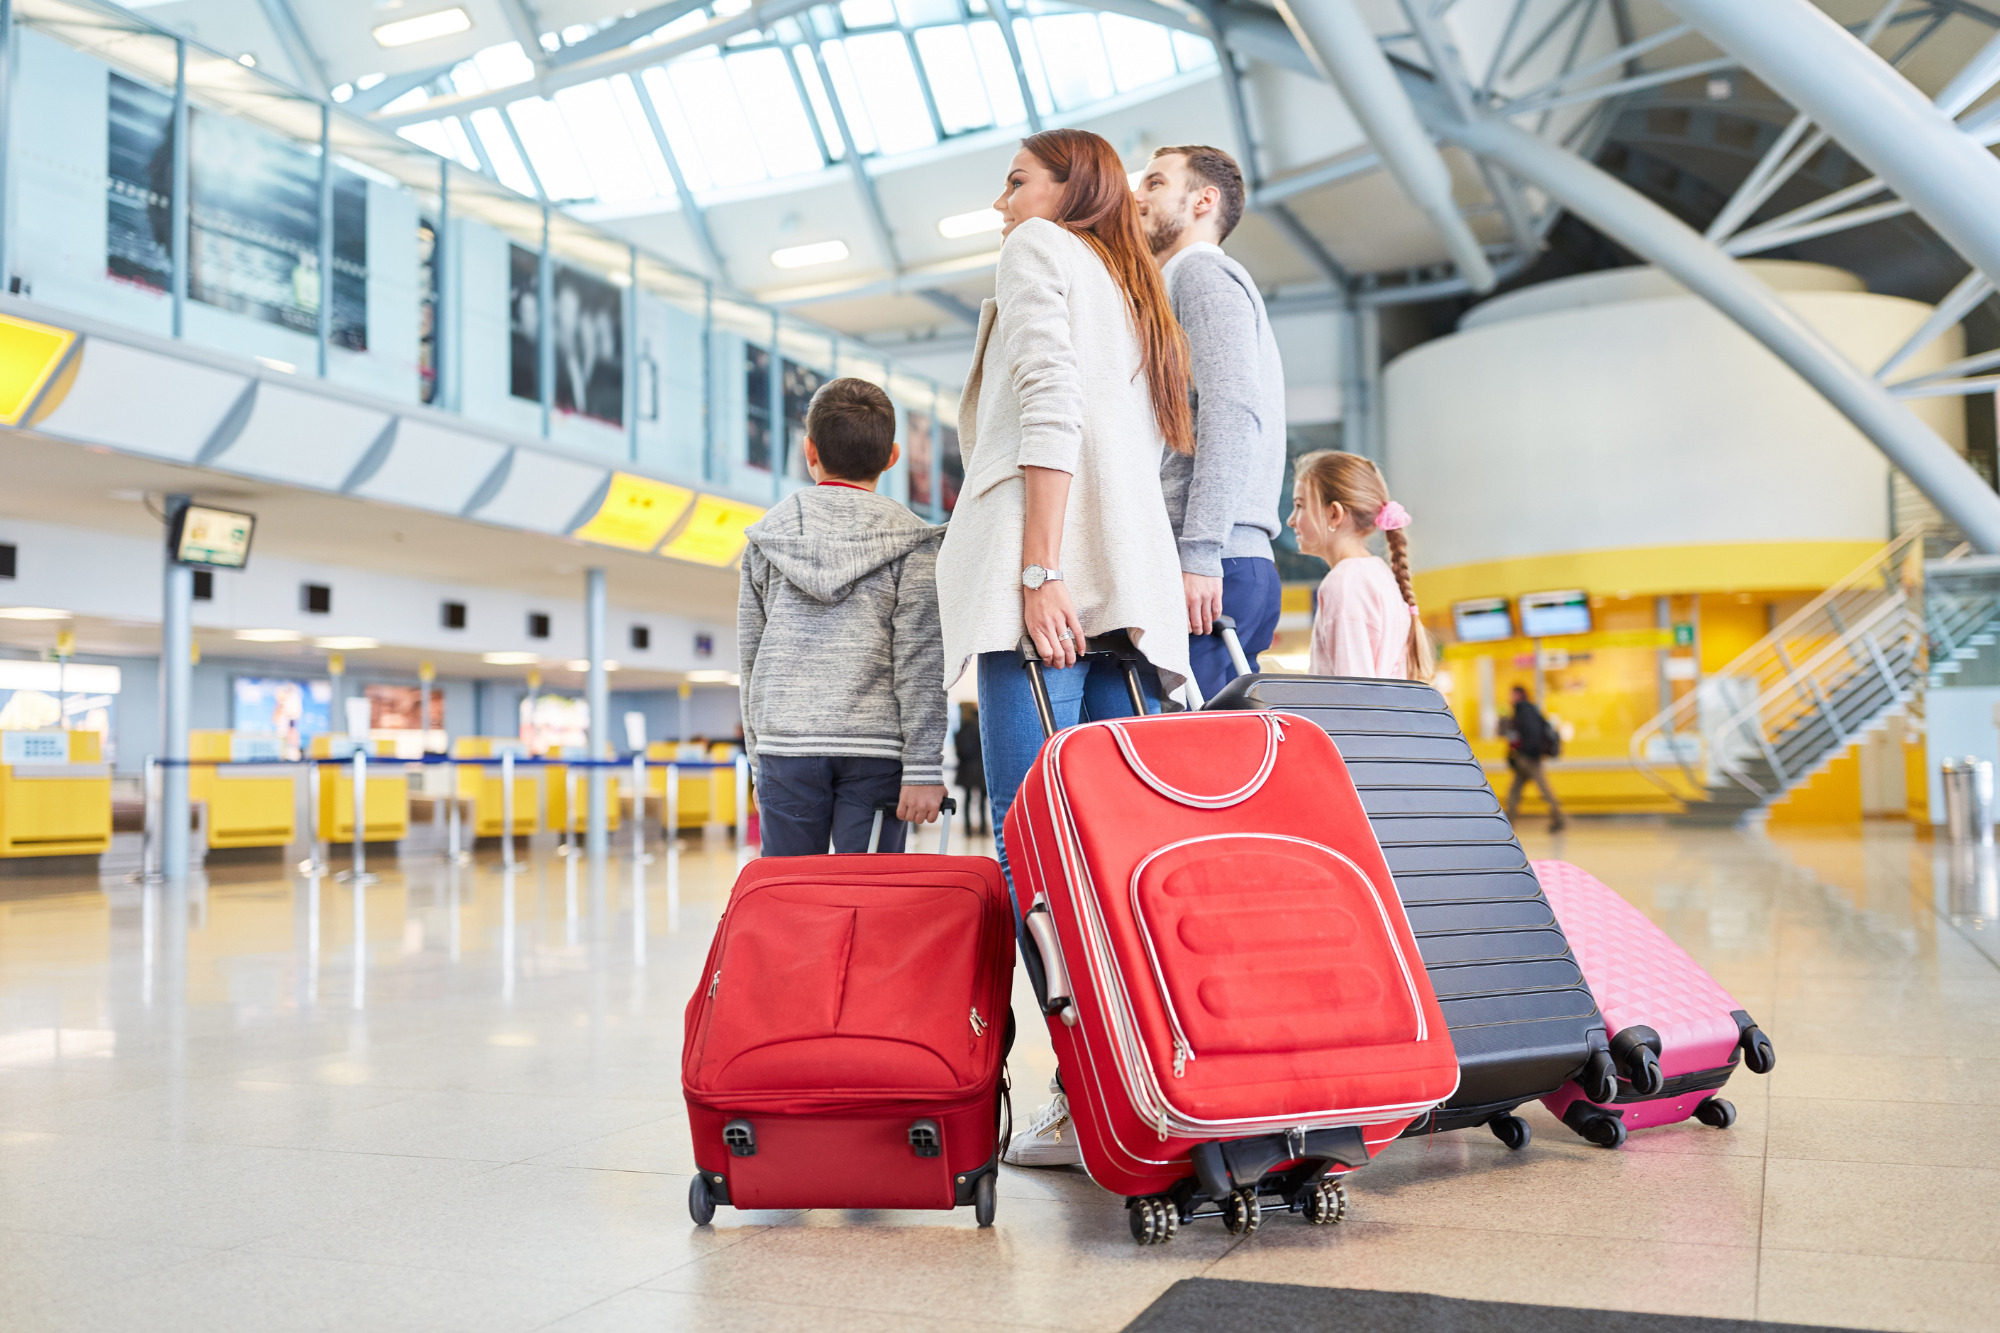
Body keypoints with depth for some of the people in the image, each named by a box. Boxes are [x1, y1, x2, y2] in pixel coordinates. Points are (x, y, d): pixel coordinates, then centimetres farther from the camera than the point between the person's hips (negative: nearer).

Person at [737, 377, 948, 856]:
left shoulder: (768, 537, 10)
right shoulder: (910, 542, 1)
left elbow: (751, 657, 12)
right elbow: (920, 663, -5)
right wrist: (924, 768, -5)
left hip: (786, 747, 2)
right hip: (876, 749, -2)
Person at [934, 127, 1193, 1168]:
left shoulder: (1039, 250, 9)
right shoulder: (1139, 296, 32)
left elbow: (1049, 412, -8)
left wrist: (1038, 572, -17)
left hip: (1054, 579, -8)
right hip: (1136, 587, 8)